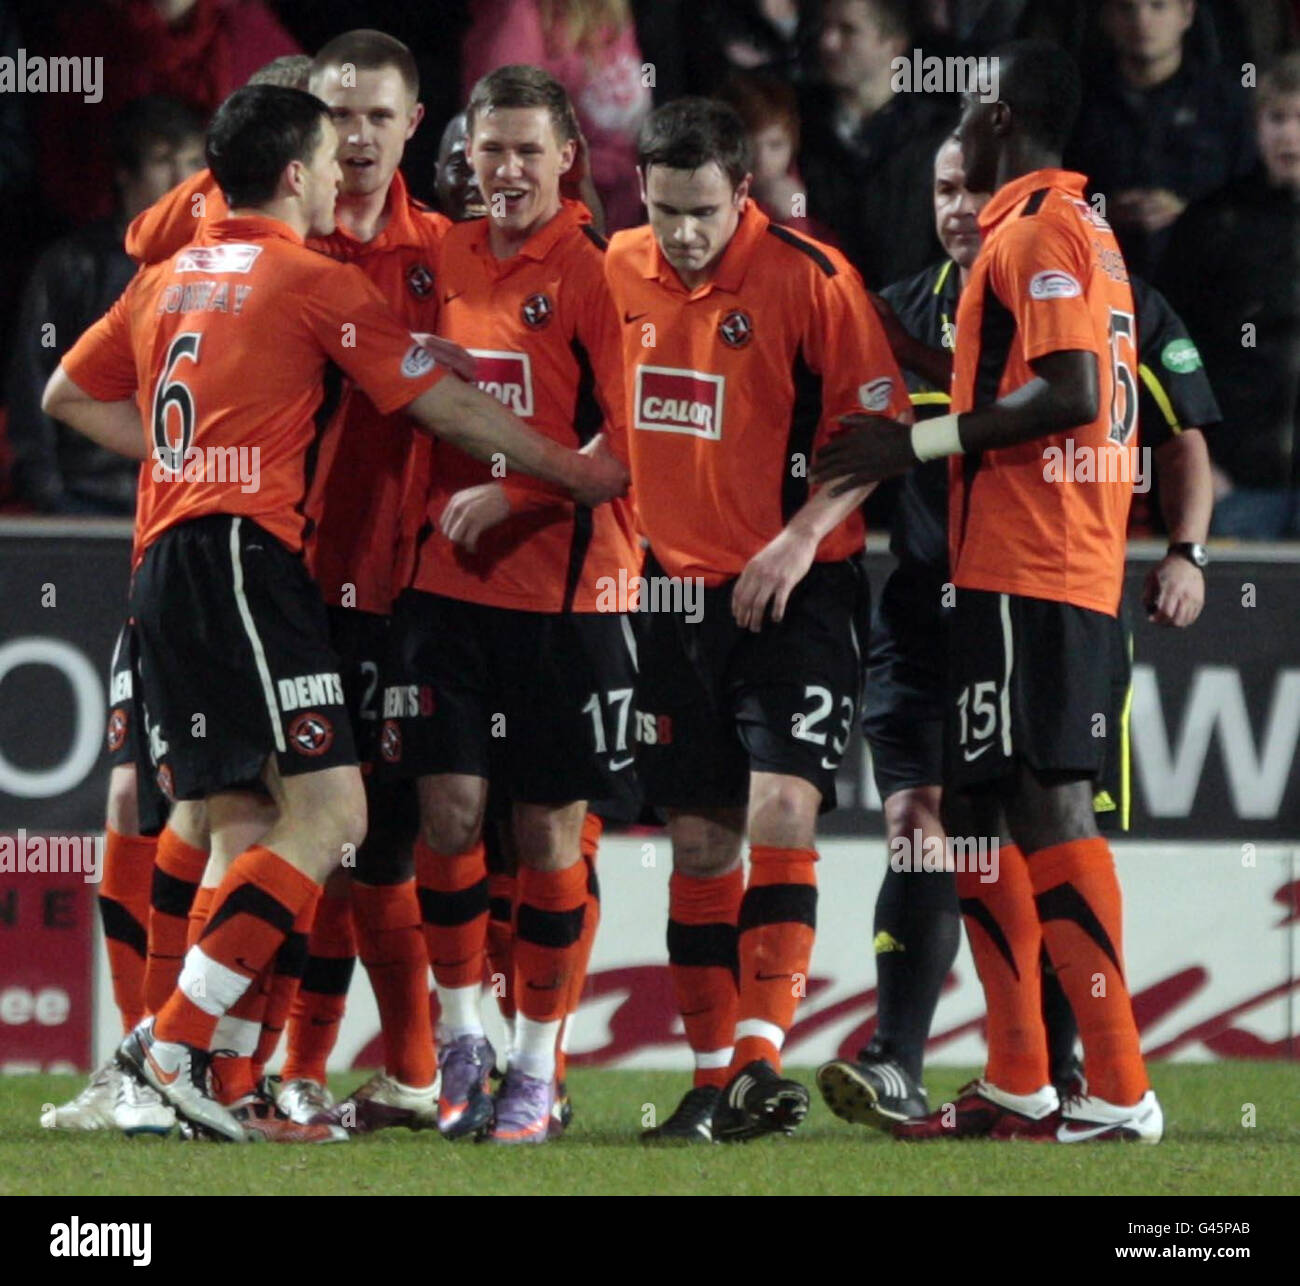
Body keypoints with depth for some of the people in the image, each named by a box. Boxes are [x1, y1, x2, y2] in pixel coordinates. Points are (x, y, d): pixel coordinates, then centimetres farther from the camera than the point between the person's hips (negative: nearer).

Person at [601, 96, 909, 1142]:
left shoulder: (808, 277, -10)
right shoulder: (617, 273, 5)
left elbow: (877, 426, -8)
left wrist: (803, 535, -18)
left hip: (794, 590, -5)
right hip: (679, 589, 5)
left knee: (781, 809, -17)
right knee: (699, 839, 6)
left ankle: (762, 1059, -22)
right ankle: (713, 1077, 12)